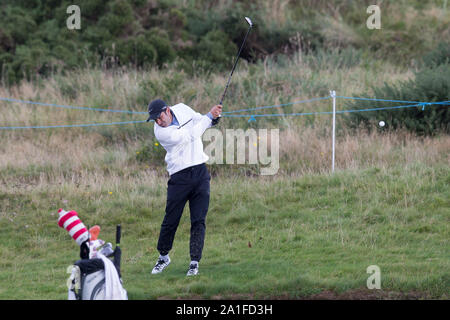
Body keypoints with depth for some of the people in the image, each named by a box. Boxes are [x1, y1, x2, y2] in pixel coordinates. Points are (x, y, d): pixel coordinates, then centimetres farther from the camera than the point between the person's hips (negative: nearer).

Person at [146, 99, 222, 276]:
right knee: (170, 220, 0)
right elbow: (191, 134, -20)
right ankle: (163, 256, 22)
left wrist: (214, 116, -3)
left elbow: (201, 121, 19)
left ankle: (194, 262, -1)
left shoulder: (182, 109, 3)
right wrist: (210, 116, -15)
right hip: (179, 178, -4)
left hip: (200, 172, 4)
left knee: (199, 220, -3)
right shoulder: (161, 132, -16)